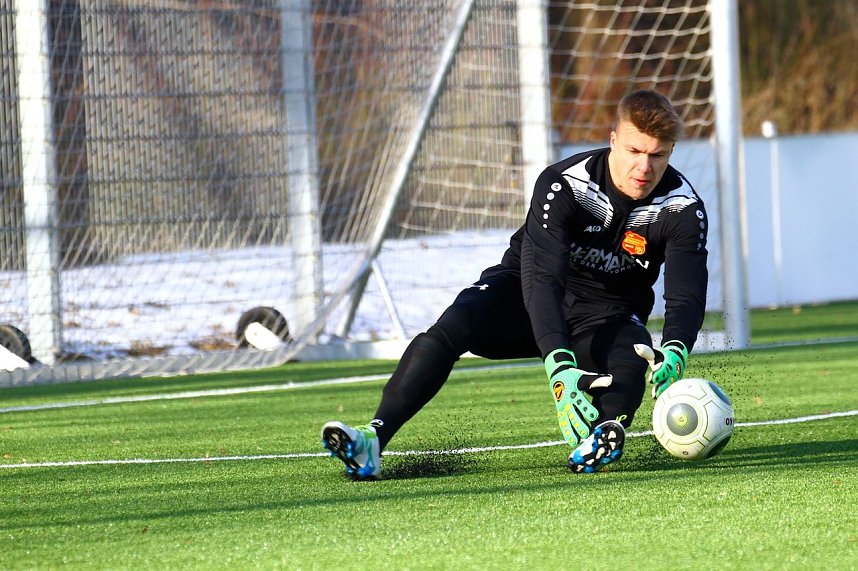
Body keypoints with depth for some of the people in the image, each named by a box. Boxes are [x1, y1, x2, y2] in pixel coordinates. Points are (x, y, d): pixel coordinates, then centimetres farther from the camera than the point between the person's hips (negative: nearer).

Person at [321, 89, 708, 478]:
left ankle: (596, 444, -61)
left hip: (606, 317, 2)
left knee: (630, 373, -34)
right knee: (454, 325, -31)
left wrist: (674, 353, -49)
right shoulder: (563, 185, -25)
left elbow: (686, 297, -24)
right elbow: (542, 276, -34)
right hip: (528, 299, -2)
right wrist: (560, 367, -50)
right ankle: (374, 439, -39)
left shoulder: (683, 209, -17)